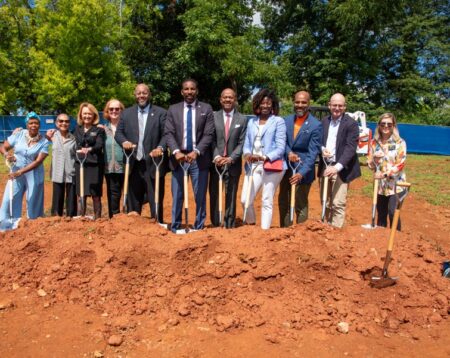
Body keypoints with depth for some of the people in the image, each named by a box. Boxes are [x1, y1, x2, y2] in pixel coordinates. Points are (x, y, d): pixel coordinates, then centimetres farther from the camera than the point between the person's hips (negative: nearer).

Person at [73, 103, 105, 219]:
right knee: (81, 194, 6)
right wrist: (79, 150, -4)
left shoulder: (99, 129, 2)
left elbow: (99, 145, -12)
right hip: (80, 164, 4)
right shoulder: (77, 129, 15)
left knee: (96, 195, -2)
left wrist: (89, 149, -30)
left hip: (94, 165, -3)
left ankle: (97, 218, 5)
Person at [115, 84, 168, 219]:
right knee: (133, 201, 12)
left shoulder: (161, 113, 2)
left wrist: (160, 147, -25)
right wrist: (124, 141, -12)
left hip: (153, 164, -3)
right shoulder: (126, 113, 12)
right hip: (133, 164, 3)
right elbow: (118, 133, 10)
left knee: (156, 200, 1)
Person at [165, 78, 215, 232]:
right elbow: (169, 134, 0)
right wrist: (176, 152, -17)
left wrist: (196, 152, -17)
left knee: (200, 196, 5)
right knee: (177, 196, 6)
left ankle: (199, 228, 16)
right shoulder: (173, 109, 8)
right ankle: (175, 227, 17)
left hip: (199, 158, -1)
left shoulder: (206, 109, 3)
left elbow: (209, 135, -4)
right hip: (178, 157, 1)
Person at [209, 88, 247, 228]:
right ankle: (215, 224, 17)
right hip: (216, 163, 1)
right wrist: (217, 156, -13)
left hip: (233, 164, -1)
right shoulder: (213, 116, 6)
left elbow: (242, 143, -1)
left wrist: (231, 158, -13)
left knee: (231, 197, 5)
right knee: (214, 195, 5)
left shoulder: (242, 119, 5)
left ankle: (229, 226, 14)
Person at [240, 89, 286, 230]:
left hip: (272, 166, -4)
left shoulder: (278, 121, 0)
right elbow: (247, 144, 13)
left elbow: (280, 148, -6)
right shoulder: (251, 121, 15)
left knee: (267, 202, 1)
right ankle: (251, 226, 24)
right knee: (245, 200, 0)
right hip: (253, 166, 4)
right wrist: (247, 154, -10)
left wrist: (264, 157, -20)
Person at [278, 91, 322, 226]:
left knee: (300, 205, 4)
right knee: (283, 203, 14)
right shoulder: (287, 120, 5)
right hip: (286, 169, 5)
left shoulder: (316, 125, -11)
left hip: (302, 171, -5)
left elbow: (313, 152, -15)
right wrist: (289, 152, -18)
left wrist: (302, 173, -25)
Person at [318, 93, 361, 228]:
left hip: (340, 169, -5)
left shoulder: (351, 124, -8)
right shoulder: (324, 122, 10)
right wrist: (322, 149, -9)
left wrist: (337, 167, -27)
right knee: (325, 202, 12)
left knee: (338, 204, -8)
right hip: (325, 167, 5)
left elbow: (350, 148, -16)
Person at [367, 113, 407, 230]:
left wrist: (385, 174, -21)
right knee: (381, 215, 10)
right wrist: (374, 159, -16)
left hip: (396, 184, -3)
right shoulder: (374, 142, 4)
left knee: (393, 213, -12)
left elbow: (400, 164, -12)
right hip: (380, 185, 4)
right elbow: (370, 164, 6)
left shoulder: (399, 142, -6)